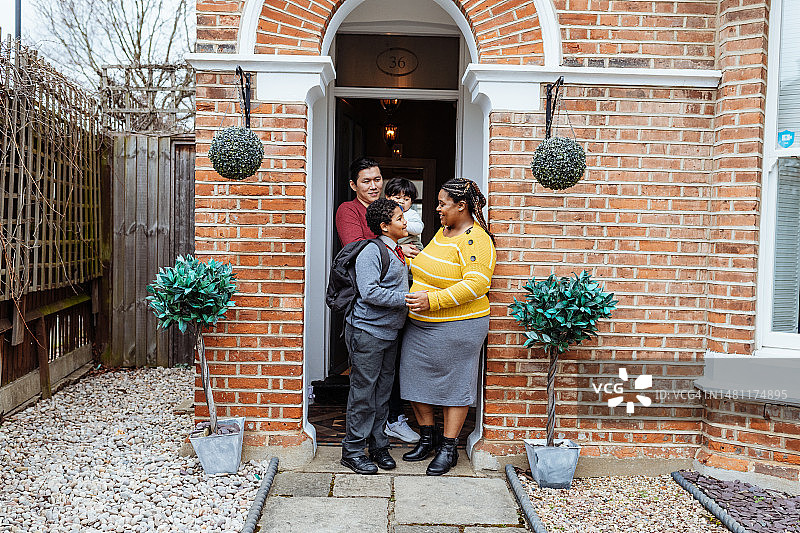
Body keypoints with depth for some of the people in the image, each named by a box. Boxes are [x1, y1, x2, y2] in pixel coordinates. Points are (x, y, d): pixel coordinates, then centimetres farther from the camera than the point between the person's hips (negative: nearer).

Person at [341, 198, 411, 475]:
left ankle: (378, 445, 26)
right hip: (367, 331, -9)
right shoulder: (371, 252, -14)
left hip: (390, 332, 9)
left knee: (383, 390, 14)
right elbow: (369, 292, -22)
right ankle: (353, 450, 12)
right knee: (363, 392, -1)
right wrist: (405, 298, -21)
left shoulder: (399, 253, 14)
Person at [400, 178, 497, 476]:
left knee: (453, 385, 5)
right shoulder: (444, 231, 13)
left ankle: (449, 449, 19)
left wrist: (432, 300, -28)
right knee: (416, 381, 12)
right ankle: (427, 440, 30)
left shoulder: (475, 239, -16)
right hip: (419, 325, 9)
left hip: (456, 328, -9)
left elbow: (476, 283, -26)